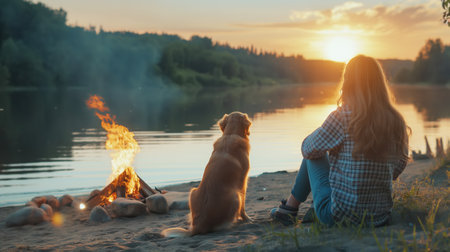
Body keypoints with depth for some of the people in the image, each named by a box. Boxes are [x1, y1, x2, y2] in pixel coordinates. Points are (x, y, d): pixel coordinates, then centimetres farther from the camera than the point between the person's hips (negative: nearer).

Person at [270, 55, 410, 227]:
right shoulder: (396, 122, -3)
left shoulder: (342, 117, -16)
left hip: (340, 216, -4)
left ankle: (290, 208, 33)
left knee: (315, 155, 19)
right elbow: (397, 169, 11)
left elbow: (308, 150, -1)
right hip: (380, 217, 5)